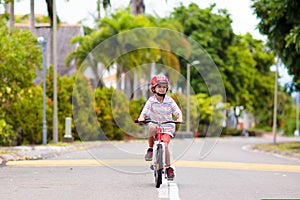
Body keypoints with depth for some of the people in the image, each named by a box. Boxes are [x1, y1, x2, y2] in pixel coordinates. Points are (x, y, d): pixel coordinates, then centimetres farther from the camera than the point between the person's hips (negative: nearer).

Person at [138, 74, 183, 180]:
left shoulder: (169, 101, -3)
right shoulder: (151, 101, -4)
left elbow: (178, 112, -6)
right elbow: (144, 113, -10)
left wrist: (179, 119, -28)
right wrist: (141, 118, -33)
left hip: (167, 126, 0)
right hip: (155, 123, 0)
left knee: (164, 144, -20)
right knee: (151, 127, -36)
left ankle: (169, 167, -2)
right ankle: (150, 148, -15)